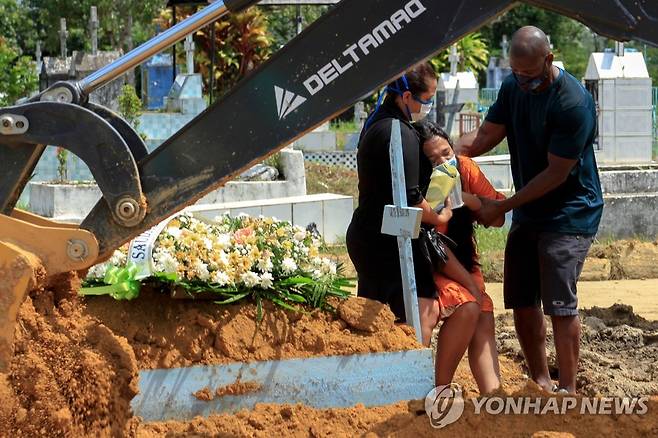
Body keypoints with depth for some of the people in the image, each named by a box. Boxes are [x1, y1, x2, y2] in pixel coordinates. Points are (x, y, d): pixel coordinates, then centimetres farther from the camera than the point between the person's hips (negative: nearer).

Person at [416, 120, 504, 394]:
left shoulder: (465, 168, -8)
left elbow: (498, 218, -5)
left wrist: (468, 199, -23)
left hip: (463, 261, 5)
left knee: (484, 319, -19)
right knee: (466, 307, -29)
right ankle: (441, 387, -17)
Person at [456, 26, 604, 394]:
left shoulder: (573, 103, -23)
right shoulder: (514, 87, 2)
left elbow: (557, 173, -21)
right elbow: (485, 137, 4)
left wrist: (503, 206, -18)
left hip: (570, 215, -8)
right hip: (528, 213, 8)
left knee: (560, 303, -11)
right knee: (522, 301, 9)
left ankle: (567, 390, -1)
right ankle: (541, 383, 22)